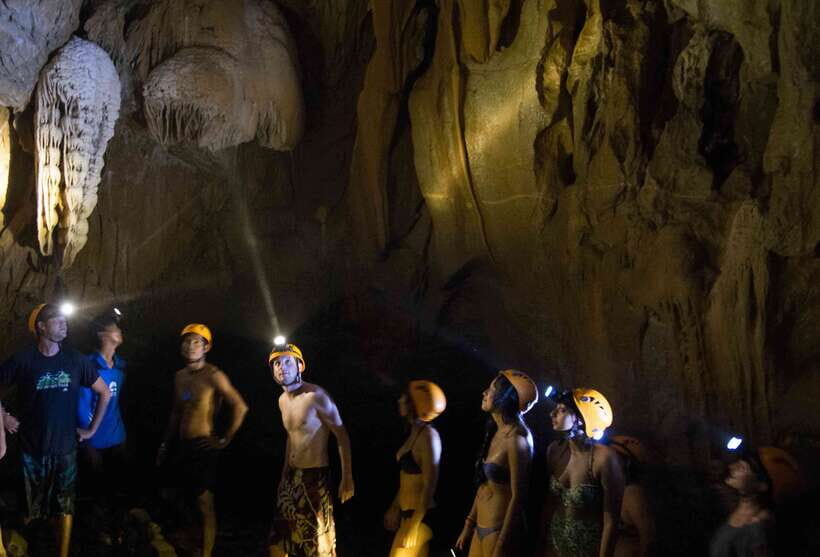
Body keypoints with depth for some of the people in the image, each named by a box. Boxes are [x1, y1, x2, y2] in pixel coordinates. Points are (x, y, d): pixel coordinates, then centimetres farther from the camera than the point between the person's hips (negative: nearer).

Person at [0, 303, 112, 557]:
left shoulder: (75, 360, 0)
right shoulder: (23, 360, -7)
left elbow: (105, 393, 9)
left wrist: (92, 429, 7)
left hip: (65, 448, 1)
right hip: (31, 448, -1)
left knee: (65, 507, 3)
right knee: (30, 509, 7)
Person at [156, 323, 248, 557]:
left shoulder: (213, 375, -11)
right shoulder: (180, 376, 11)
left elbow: (240, 407, -18)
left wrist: (226, 440, -14)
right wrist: (165, 444, 20)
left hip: (203, 446, -7)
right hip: (184, 446, 7)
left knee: (205, 504, -5)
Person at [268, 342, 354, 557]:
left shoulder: (316, 395, -16)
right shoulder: (282, 400, 9)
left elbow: (341, 435, -14)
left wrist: (347, 478, -16)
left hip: (315, 476, -8)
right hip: (292, 476, 8)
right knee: (280, 538, 13)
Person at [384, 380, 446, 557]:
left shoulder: (428, 435, -18)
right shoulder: (415, 433, 9)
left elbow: (429, 486, -21)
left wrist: (414, 525, -22)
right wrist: (395, 508, 23)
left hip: (420, 516, -9)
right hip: (409, 513, 9)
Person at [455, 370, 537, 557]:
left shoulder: (516, 438, -17)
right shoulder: (496, 432, 7)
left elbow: (518, 497, -18)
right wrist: (469, 525, 14)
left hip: (500, 530, -8)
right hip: (482, 528, 8)